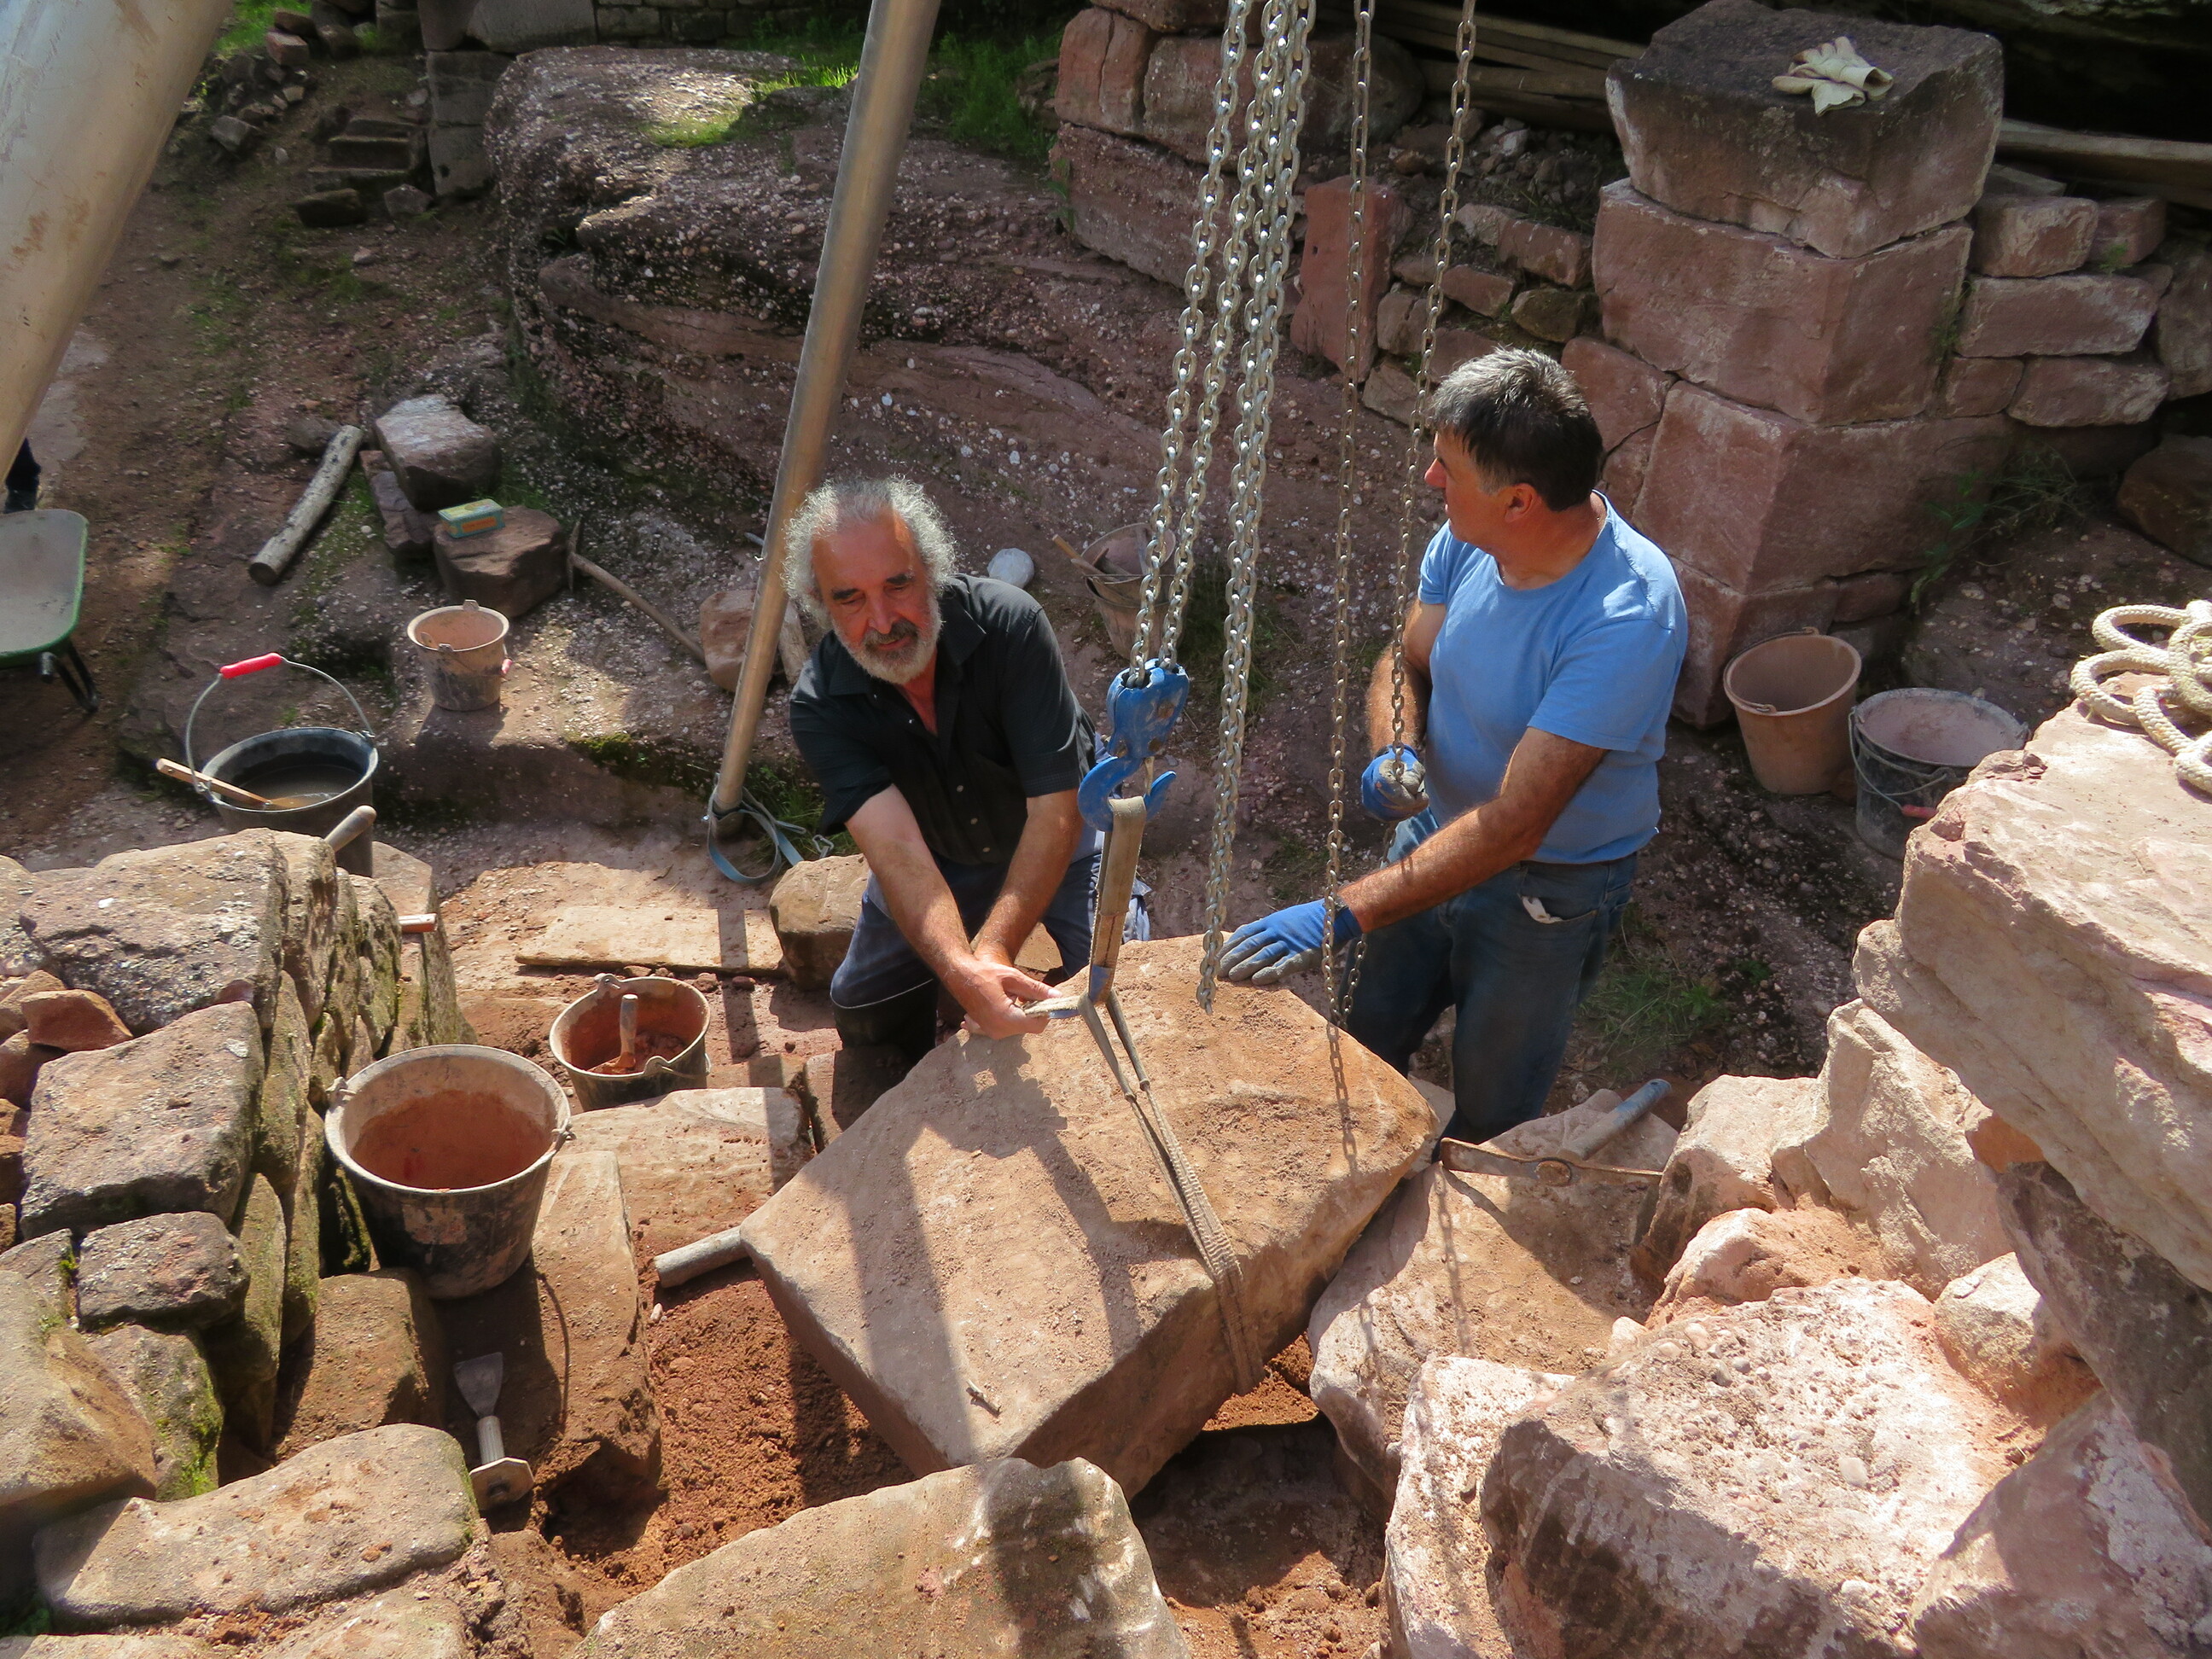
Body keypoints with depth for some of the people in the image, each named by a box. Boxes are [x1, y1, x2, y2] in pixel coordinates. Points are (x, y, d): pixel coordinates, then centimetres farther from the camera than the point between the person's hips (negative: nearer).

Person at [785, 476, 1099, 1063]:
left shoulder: (1009, 624, -33)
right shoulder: (819, 706, -28)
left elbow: (1055, 810, -34)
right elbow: (895, 848, -40)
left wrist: (992, 951, -46)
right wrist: (961, 972, -59)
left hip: (1056, 838, -2)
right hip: (934, 855, 2)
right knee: (861, 1009, 2)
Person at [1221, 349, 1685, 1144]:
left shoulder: (1628, 616, -36)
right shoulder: (1469, 536, -16)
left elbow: (1514, 826, -37)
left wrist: (1343, 915, -41)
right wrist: (1391, 755, -22)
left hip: (1548, 885, -5)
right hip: (1438, 830, 6)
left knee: (1488, 1110, 18)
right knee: (1367, 1048, 24)